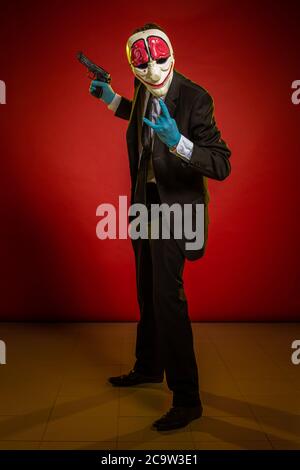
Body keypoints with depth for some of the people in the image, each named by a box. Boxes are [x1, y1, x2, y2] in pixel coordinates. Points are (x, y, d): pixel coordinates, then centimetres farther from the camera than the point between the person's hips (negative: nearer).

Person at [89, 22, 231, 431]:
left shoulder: (194, 98, -21)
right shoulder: (144, 90, 0)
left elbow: (222, 165, -27)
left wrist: (177, 141, -40)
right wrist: (111, 99, 23)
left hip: (174, 206, -8)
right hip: (145, 201, 8)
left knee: (167, 297, -11)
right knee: (147, 291, 19)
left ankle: (187, 399, 2)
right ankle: (149, 367, 38)